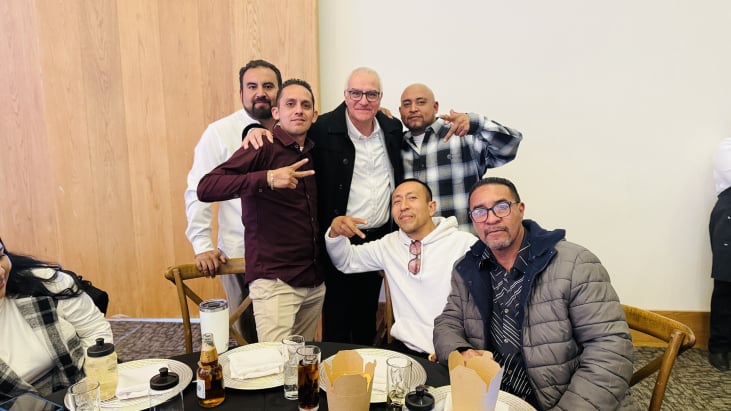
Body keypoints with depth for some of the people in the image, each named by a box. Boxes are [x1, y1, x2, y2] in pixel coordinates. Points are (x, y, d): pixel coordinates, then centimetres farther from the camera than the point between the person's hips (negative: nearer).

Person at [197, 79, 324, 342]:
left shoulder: (314, 151, 9)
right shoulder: (262, 148, -10)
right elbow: (206, 188, -20)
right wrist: (266, 178, -31)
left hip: (316, 280, 6)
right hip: (274, 280, -6)